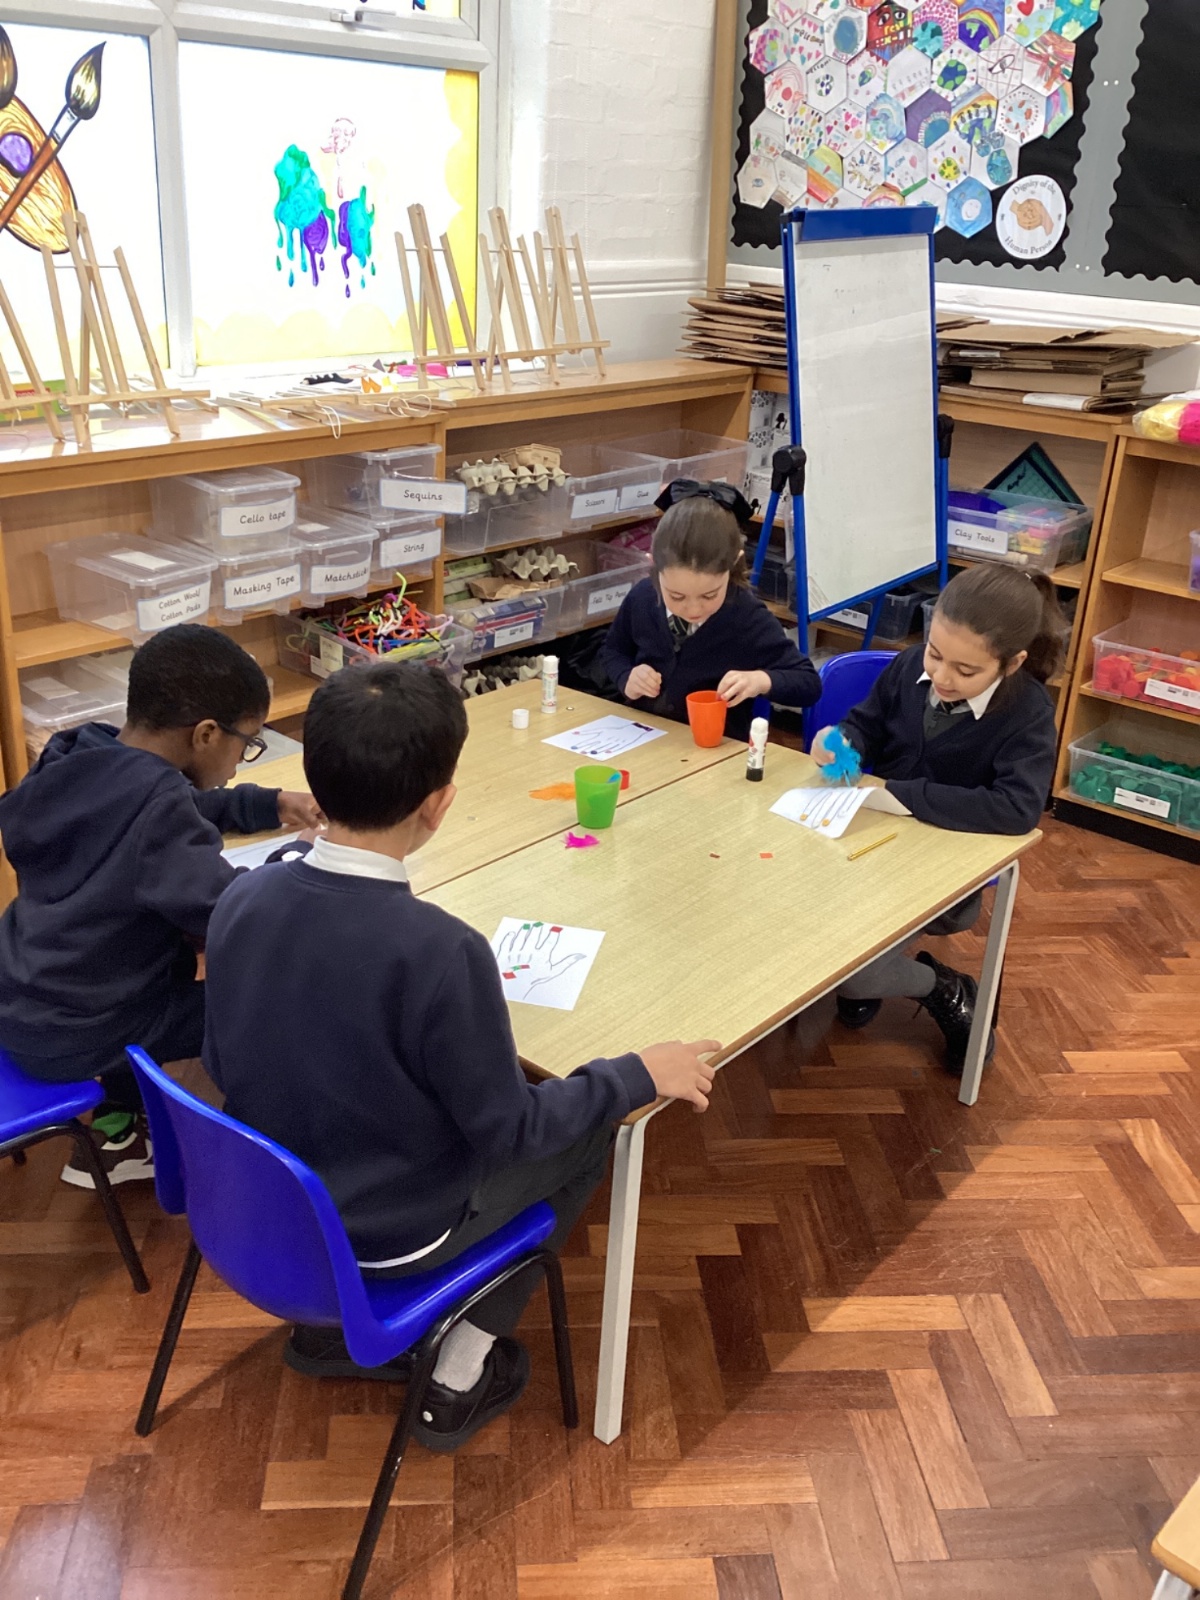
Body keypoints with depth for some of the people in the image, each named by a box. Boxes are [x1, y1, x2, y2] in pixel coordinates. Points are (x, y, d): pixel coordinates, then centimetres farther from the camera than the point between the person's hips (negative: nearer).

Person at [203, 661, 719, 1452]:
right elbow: (508, 1129, -19)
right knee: (586, 1135, 16)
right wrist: (641, 1075, -6)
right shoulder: (440, 951, -33)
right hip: (386, 1237, -6)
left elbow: (221, 1065, 1)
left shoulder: (241, 901, -15)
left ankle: (331, 1324, 29)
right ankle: (459, 1381, 21)